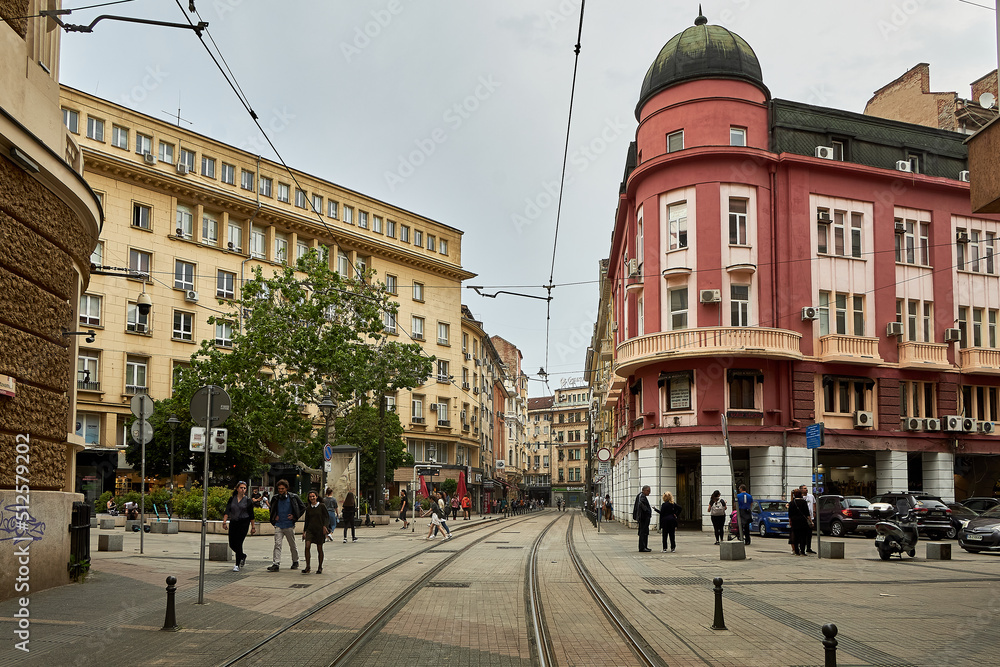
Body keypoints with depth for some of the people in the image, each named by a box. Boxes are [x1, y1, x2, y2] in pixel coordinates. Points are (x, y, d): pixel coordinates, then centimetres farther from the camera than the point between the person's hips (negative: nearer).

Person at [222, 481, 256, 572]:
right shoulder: (232, 499, 6)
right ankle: (243, 555, 34)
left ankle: (237, 565, -3)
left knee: (238, 543, -11)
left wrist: (253, 527, 5)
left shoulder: (248, 500, 2)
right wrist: (224, 522, -16)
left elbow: (251, 515, 5)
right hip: (233, 522, 3)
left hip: (244, 522, -3)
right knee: (232, 544, 5)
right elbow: (227, 511, -2)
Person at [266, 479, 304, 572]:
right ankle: (275, 564, -14)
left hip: (289, 525, -2)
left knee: (292, 545, 10)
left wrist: (294, 516, -4)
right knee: (277, 545, -10)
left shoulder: (293, 497, -3)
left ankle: (295, 562, 27)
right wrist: (274, 517, 8)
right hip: (278, 525, 2)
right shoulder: (276, 498, 6)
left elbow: (303, 508, 4)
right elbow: (272, 509, 25)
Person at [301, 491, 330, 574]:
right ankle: (307, 567, -11)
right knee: (307, 546, -15)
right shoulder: (308, 508, 9)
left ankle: (320, 568, 17)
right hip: (310, 529, 3)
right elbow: (306, 520, 16)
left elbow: (327, 517, 0)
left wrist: (325, 526, -14)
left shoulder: (322, 506, -2)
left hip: (320, 530, -3)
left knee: (319, 548, 3)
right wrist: (304, 531, 12)